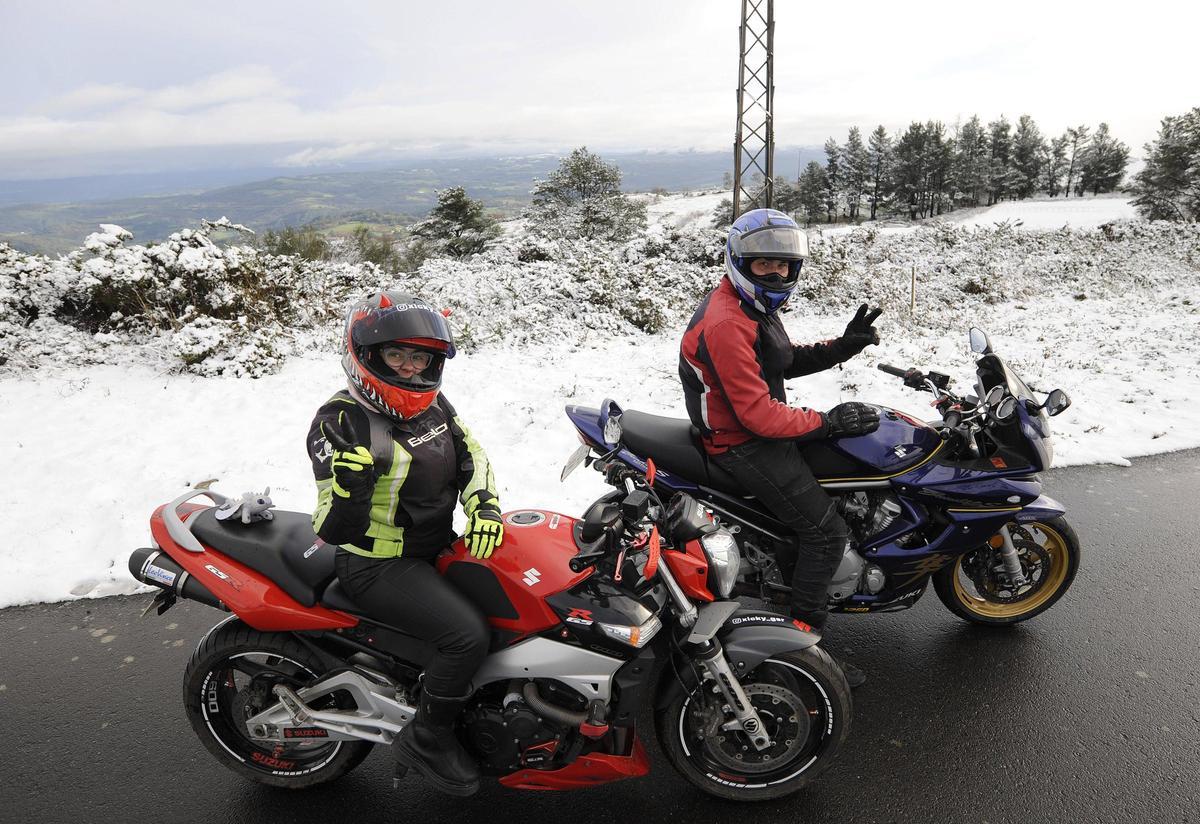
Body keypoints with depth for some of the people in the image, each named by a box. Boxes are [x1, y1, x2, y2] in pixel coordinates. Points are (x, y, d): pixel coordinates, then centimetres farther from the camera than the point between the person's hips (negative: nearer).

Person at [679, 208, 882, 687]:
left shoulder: (753, 307, 9)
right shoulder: (727, 324, -25)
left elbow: (785, 360, 15)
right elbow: (757, 414, -27)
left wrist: (843, 346, 0)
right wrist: (828, 422, -19)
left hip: (762, 425, 11)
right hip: (744, 445, -11)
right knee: (827, 531, -12)